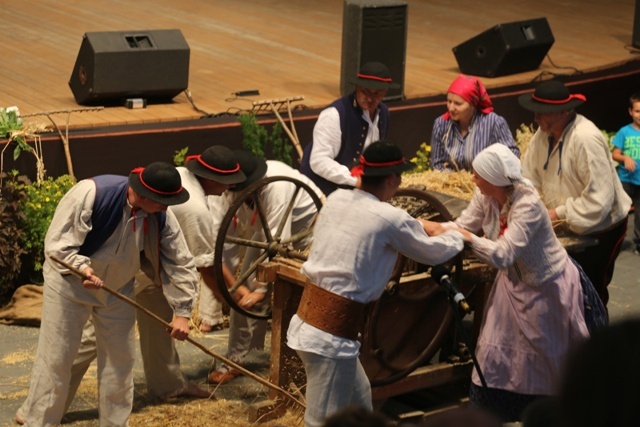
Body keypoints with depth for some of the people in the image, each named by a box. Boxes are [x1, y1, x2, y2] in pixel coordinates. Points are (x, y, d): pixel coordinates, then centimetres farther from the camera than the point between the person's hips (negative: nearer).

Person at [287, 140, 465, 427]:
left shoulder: (336, 199, 6)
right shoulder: (388, 218, -13)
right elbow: (433, 252, 4)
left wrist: (420, 226, 35)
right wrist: (459, 236, 25)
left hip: (307, 322, 8)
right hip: (332, 334, -8)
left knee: (359, 402, 24)